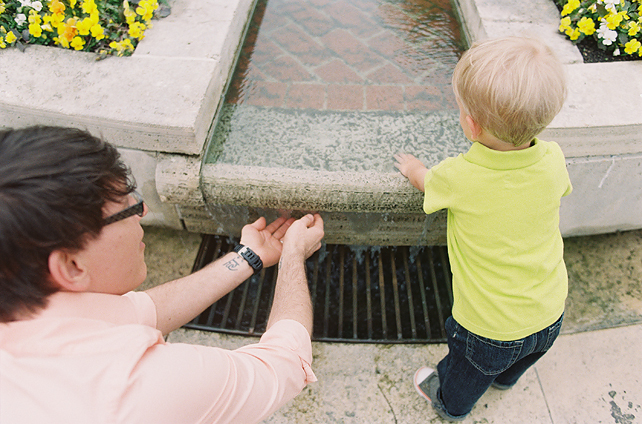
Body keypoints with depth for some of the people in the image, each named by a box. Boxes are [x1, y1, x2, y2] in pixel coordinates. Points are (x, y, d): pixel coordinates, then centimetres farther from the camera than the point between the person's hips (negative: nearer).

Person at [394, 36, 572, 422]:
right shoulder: (553, 160, -19)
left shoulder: (459, 177, -31)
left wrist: (412, 166, 16)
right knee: (518, 362, 38)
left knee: (467, 375, 29)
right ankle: (505, 379, 68)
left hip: (491, 327, -5)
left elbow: (425, 180, -6)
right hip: (550, 316, 5)